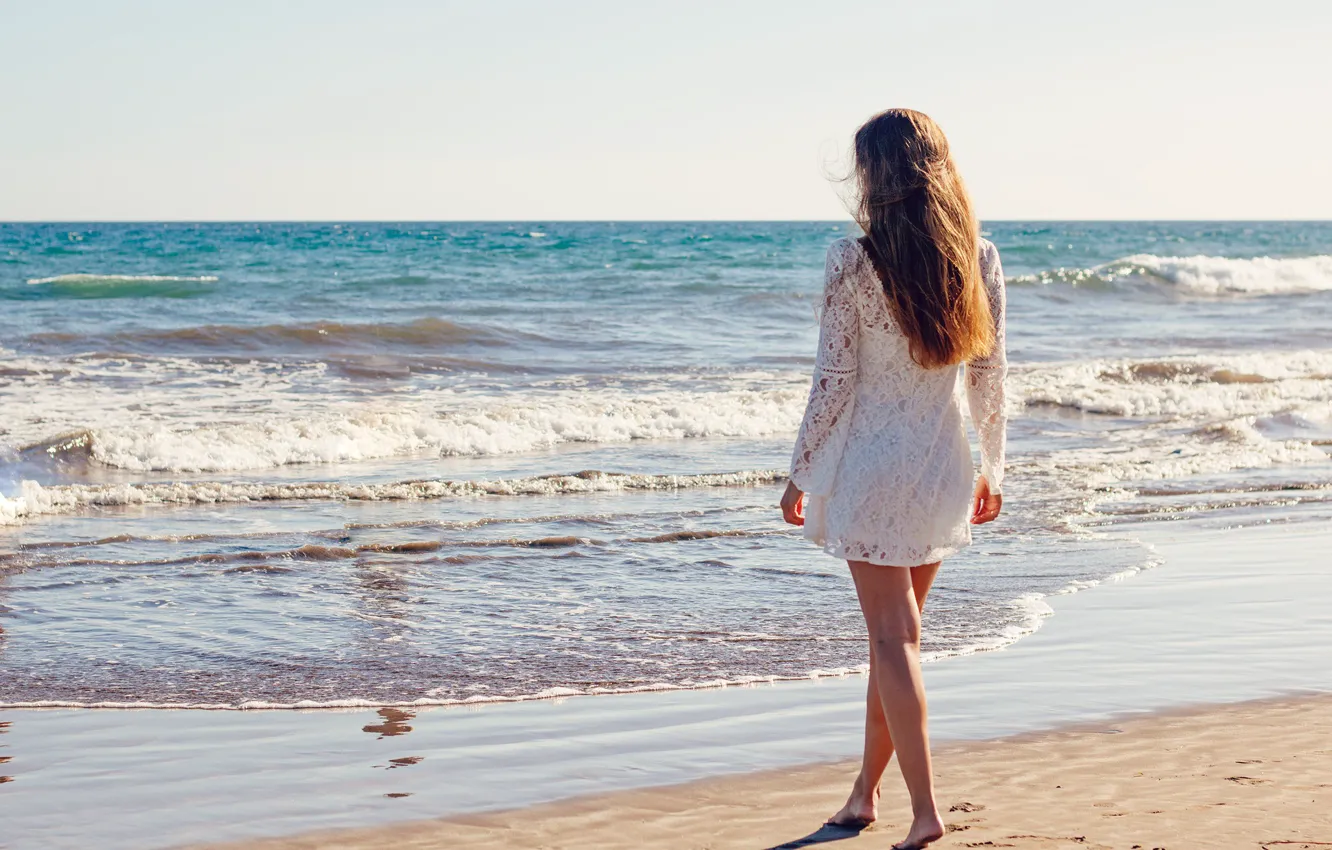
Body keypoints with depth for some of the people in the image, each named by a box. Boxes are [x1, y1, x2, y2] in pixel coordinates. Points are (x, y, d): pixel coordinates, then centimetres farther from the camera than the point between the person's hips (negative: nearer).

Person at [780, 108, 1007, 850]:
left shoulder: (854, 261, -15)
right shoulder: (980, 260, -3)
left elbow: (834, 378, -13)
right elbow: (992, 374, 3)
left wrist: (802, 473, -2)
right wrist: (993, 468, 14)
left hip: (871, 461, -5)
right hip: (944, 463, 5)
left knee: (892, 636, 2)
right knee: (898, 630, 18)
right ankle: (868, 788, 29)